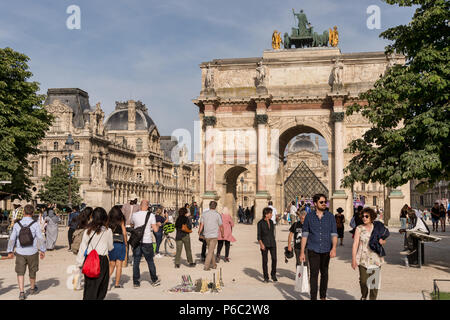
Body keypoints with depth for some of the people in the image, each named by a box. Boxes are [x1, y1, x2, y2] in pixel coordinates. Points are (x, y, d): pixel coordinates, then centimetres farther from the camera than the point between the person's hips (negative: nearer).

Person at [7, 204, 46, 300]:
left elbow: (12, 239, -1)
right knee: (32, 271, 17)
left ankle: (21, 292, 0)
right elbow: (40, 239, -11)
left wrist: (10, 251, 10)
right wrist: (42, 250, 0)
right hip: (32, 252, -1)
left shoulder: (17, 224, -5)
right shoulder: (35, 224, -11)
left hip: (20, 252, 1)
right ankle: (32, 288, 36)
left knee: (20, 272, 11)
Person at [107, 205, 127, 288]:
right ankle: (117, 283, 6)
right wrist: (126, 244, 5)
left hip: (110, 243, 3)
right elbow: (124, 233, -4)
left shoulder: (108, 220, 3)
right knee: (119, 265, 4)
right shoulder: (121, 220, -3)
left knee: (112, 264, 14)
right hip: (120, 243, -3)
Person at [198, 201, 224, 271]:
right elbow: (221, 226, -1)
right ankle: (206, 267, -5)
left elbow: (201, 225, 0)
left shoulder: (204, 213, -1)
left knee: (210, 250, 20)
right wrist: (222, 234, 15)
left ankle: (214, 264, 28)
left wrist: (199, 233, 12)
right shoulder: (217, 215, -8)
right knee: (210, 252, 0)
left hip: (206, 235, 4)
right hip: (214, 236, -4)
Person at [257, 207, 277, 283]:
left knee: (274, 259, -7)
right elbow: (258, 235, -5)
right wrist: (261, 244, -18)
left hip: (272, 243, 4)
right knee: (265, 260, -1)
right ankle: (266, 277, 11)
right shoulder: (260, 223, -4)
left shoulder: (271, 222, 10)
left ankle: (273, 275, 10)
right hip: (264, 244, -4)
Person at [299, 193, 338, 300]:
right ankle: (313, 297, -2)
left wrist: (334, 248, -18)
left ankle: (323, 296, 29)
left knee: (324, 273, 14)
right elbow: (304, 235, 1)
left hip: (326, 250, 2)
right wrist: (302, 252, -1)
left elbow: (334, 234, -2)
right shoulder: (309, 217, -2)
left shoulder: (330, 216, 0)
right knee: (314, 274, -7)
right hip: (313, 250, -2)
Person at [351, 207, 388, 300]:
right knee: (363, 281, -1)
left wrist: (382, 241, -7)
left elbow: (384, 240, 18)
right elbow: (355, 244, -5)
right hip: (363, 259, -2)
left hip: (376, 259, 2)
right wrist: (353, 259, -12)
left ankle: (373, 298, 15)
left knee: (374, 281, 0)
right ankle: (363, 297, 27)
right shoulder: (359, 228, -1)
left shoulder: (377, 227, 6)